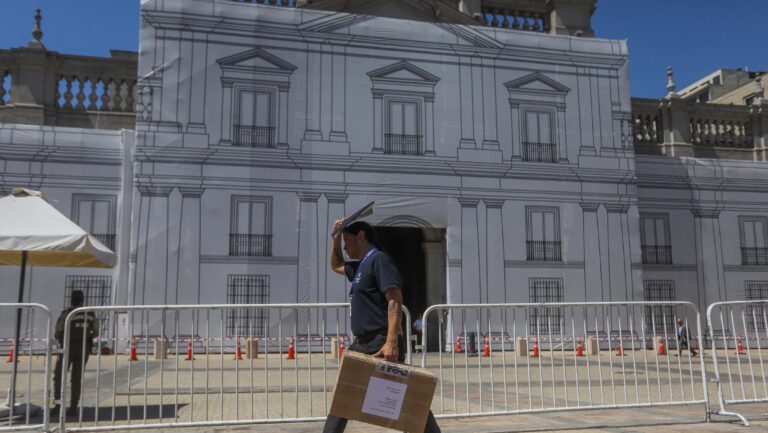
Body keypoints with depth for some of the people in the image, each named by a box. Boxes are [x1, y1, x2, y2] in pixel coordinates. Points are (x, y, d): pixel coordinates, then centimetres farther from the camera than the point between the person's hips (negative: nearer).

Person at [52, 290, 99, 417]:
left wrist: (59, 338, 13)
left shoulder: (66, 314, -10)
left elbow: (56, 333, -9)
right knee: (76, 379, 9)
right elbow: (96, 333, 7)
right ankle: (73, 408, 7)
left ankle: (58, 405, -1)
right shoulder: (90, 314, 3)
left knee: (59, 377, 9)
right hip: (84, 349, 4)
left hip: (68, 348, -3)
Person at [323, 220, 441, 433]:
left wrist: (392, 342, -31)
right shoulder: (360, 266, 19)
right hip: (361, 344, 10)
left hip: (381, 344, -10)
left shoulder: (379, 259, -10)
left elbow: (395, 300, -21)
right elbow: (336, 265, 40)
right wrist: (336, 237, 25)